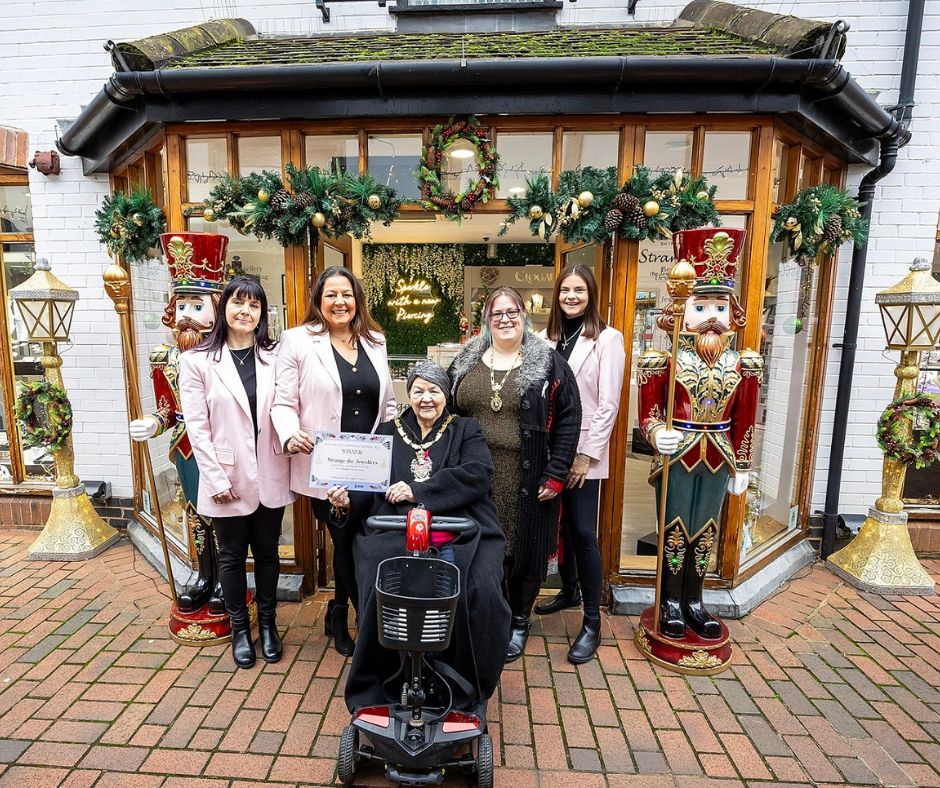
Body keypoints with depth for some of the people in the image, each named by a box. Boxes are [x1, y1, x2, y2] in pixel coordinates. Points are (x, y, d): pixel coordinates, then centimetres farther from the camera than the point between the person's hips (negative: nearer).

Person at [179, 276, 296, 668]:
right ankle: (240, 628, 36)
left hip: (269, 476, 2)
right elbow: (197, 426, -7)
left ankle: (268, 623, 36)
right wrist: (217, 478, -11)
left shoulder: (274, 356, 1)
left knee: (267, 551, 17)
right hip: (227, 479, -1)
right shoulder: (197, 360, -5)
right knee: (233, 556, 16)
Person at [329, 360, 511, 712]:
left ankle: (466, 690, 0)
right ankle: (379, 690, -3)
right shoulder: (388, 433, 22)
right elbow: (370, 486, 17)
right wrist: (349, 499, -7)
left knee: (481, 594, -26)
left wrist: (418, 491, -11)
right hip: (396, 536, 1)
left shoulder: (466, 430, 15)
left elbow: (477, 475, -3)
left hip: (459, 536, 0)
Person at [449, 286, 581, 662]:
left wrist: (556, 474, -10)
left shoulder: (548, 363, -2)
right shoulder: (466, 363, 8)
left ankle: (519, 622, 33)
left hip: (526, 481, -2)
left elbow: (568, 418, -5)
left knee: (524, 548, 9)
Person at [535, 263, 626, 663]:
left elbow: (608, 405, -9)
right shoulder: (545, 338, 8)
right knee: (557, 525, 15)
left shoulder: (607, 339, -5)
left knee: (583, 533, -2)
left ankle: (592, 623, 13)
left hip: (583, 453, -4)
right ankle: (568, 590, 38)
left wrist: (586, 454, -12)